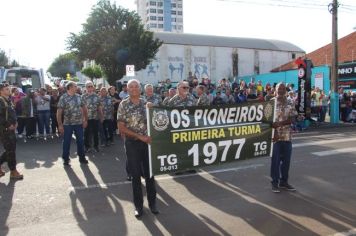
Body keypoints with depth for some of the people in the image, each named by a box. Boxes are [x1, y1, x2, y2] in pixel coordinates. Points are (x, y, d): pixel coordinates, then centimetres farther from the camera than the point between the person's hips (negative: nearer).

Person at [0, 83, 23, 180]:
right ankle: (13, 172, 6)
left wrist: (14, 123, 9)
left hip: (11, 129, 8)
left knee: (11, 149, 14)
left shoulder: (9, 101, 15)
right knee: (10, 150, -3)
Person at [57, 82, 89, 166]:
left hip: (79, 123, 4)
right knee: (66, 142, 5)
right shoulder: (63, 98, -9)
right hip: (67, 124, -4)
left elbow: (84, 108, 12)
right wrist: (60, 125, -14)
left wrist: (85, 120, 5)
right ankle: (65, 159, 18)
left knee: (80, 141, 10)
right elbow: (59, 112, -10)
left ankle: (81, 157, 24)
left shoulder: (78, 97, 6)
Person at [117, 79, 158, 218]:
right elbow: (121, 128, -9)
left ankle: (152, 202, 23)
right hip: (132, 143, -2)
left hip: (147, 142, 3)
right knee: (136, 175, 5)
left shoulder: (146, 103, 5)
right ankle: (138, 205, 19)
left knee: (150, 173, 8)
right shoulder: (123, 105, -4)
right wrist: (140, 136, -14)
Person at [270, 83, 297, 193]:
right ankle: (275, 182, 14)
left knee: (286, 159, 10)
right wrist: (273, 133, -15)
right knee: (275, 160, 2)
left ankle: (284, 181, 24)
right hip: (275, 135, -3)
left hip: (287, 136, 3)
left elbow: (292, 119, -1)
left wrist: (280, 123, -17)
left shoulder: (290, 103, 5)